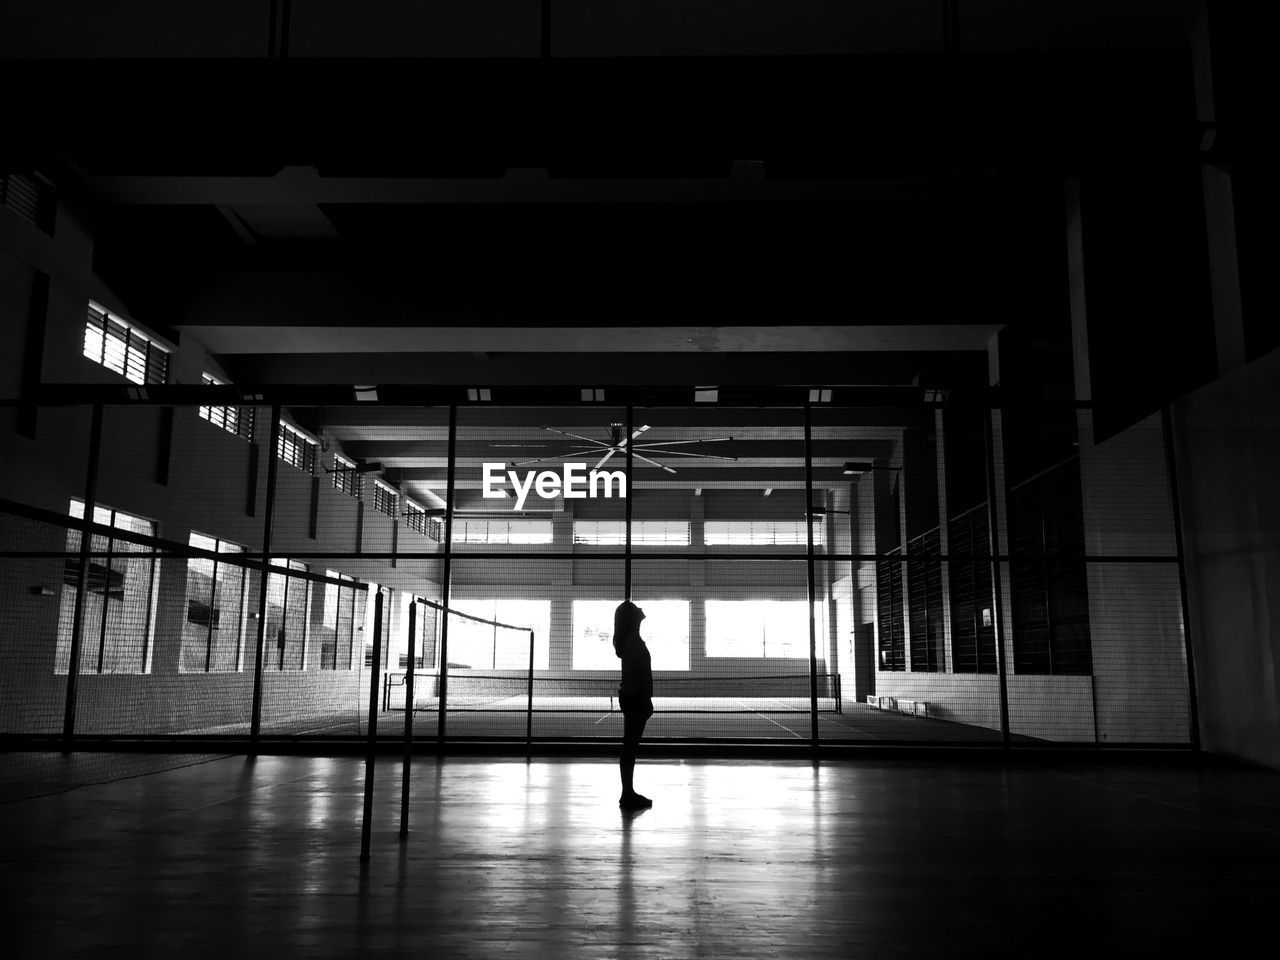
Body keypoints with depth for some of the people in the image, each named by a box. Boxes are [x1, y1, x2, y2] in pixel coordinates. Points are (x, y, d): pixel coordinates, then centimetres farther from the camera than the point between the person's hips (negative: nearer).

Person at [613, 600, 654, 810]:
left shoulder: (628, 640, 13)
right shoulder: (634, 642, -16)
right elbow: (638, 673, -20)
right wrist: (647, 701, -19)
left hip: (630, 697, 10)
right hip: (636, 698, -10)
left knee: (630, 746, 12)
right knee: (630, 746, -6)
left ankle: (628, 793, 18)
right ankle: (628, 795, -2)